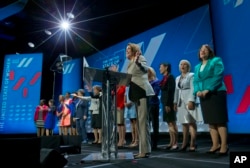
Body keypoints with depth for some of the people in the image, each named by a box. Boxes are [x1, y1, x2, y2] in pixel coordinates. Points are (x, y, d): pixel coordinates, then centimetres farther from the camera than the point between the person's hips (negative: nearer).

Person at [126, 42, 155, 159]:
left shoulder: (140, 58, -1)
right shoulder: (130, 63, 22)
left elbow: (145, 69, -21)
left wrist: (137, 62, -37)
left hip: (142, 92, -9)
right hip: (136, 94, 9)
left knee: (143, 120, -11)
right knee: (139, 121, 8)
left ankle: (145, 150, -8)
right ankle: (142, 150, 14)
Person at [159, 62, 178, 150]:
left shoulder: (170, 77, -9)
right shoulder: (165, 78, 16)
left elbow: (170, 91, -17)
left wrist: (168, 104, -21)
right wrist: (165, 104, 13)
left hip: (169, 102, -9)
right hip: (165, 102, 9)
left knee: (172, 123, -5)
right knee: (169, 123, 10)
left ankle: (176, 143, 0)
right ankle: (171, 143, 15)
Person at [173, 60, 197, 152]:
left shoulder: (191, 75, 0)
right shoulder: (177, 78, 20)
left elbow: (193, 89, -11)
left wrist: (191, 101, -21)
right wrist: (175, 102, 14)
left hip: (189, 100, -6)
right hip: (181, 102, 6)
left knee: (191, 122, -7)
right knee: (184, 123, 7)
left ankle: (192, 144, -5)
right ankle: (184, 143, 12)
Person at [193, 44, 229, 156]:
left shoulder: (216, 61, 3)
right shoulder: (197, 67, 20)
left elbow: (218, 77, -10)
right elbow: (195, 81, 13)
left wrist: (208, 90, -19)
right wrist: (197, 91, -7)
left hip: (216, 94, -6)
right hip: (203, 96, 6)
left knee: (220, 121, -7)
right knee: (210, 122, 6)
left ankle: (224, 146, -2)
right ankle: (215, 145, 13)